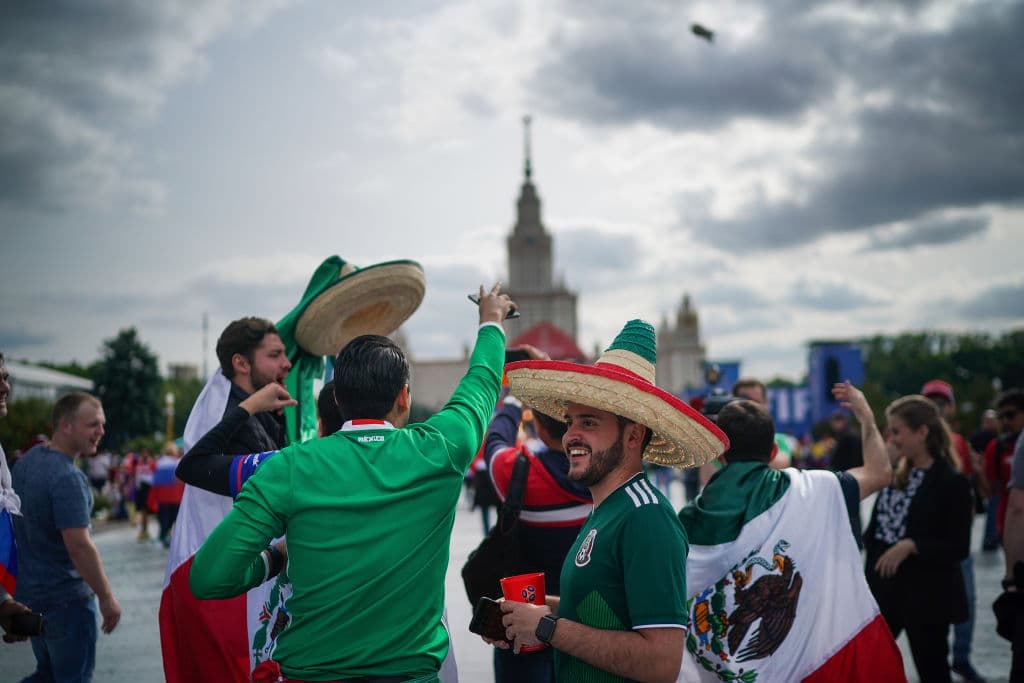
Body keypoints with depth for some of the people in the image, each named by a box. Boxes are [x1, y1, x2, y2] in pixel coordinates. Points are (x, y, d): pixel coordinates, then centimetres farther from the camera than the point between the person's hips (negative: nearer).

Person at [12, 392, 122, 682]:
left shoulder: (25, 462, 6)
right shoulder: (67, 478, -23)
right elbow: (79, 546, -27)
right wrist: (106, 597, -18)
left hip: (28, 592, 9)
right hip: (66, 598, -9)